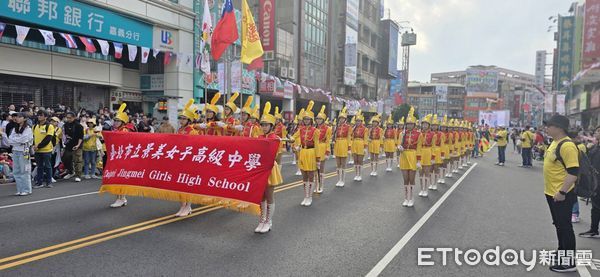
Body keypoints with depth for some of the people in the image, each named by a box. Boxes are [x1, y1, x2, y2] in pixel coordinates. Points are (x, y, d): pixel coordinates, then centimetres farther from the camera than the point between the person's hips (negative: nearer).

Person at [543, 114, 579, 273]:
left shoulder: (567, 145, -21)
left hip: (561, 195, -10)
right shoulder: (555, 142, 10)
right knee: (559, 225, 21)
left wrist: (562, 192, -25)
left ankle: (569, 262, 10)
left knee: (565, 226, 0)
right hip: (551, 193, 10)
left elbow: (573, 172, -25)